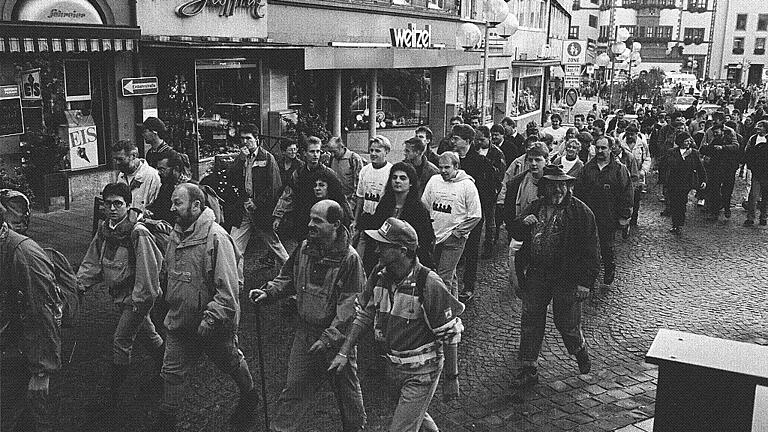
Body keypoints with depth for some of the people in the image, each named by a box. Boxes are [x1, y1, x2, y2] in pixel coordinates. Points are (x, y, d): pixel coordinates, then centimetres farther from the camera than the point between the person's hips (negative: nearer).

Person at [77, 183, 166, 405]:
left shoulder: (138, 232, -23)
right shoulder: (104, 229, 2)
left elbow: (148, 268, -23)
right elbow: (93, 261, 9)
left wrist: (141, 300, -20)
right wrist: (80, 284, -4)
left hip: (137, 297, -7)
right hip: (118, 294, 8)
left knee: (121, 341, -5)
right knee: (146, 334, 23)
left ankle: (114, 392, 8)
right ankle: (163, 367, 44)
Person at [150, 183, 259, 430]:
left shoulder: (216, 238, -25)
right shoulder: (176, 234, 1)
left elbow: (228, 289, -28)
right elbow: (168, 274, 19)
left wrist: (210, 319, -30)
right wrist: (169, 297, 19)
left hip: (214, 326, -6)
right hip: (180, 321, 6)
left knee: (231, 363, 17)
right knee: (172, 371, 12)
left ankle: (249, 398, 43)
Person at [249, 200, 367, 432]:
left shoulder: (349, 258, -19)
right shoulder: (304, 248, -1)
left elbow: (350, 304, -19)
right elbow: (287, 278, 14)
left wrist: (329, 337, -23)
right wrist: (267, 291, -5)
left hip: (338, 335, -4)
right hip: (305, 331, 4)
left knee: (346, 389, 15)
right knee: (294, 387, 9)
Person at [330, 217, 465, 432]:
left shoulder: (429, 284, -26)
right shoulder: (380, 275, -8)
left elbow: (450, 334, -19)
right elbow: (364, 314, 5)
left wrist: (451, 378, -14)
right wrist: (344, 352, -1)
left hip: (423, 372, -6)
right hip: (395, 366, 6)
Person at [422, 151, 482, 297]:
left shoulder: (467, 185, -8)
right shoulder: (434, 181, 5)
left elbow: (476, 215, -7)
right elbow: (424, 206, 14)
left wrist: (458, 232, -9)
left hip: (454, 239, -5)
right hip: (434, 236, 5)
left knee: (444, 277, -10)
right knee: (450, 275, 16)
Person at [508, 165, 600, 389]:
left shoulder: (581, 212, -6)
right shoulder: (535, 208, 7)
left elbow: (590, 250, -7)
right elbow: (515, 234, 13)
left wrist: (585, 282, -12)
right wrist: (522, 224, -10)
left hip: (567, 277, -4)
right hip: (536, 274, 4)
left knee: (567, 323, 5)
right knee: (530, 320, 6)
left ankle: (581, 351, 38)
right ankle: (528, 369, 18)